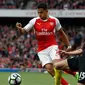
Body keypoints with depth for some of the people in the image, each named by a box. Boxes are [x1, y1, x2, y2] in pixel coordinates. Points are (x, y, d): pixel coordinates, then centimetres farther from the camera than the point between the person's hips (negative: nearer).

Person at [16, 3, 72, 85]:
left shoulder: (54, 20, -1)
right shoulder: (34, 21, -3)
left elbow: (61, 33, 12)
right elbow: (23, 31, -6)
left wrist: (68, 45, 10)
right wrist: (20, 28, -30)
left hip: (52, 46, -1)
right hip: (42, 50, 1)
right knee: (49, 68, -14)